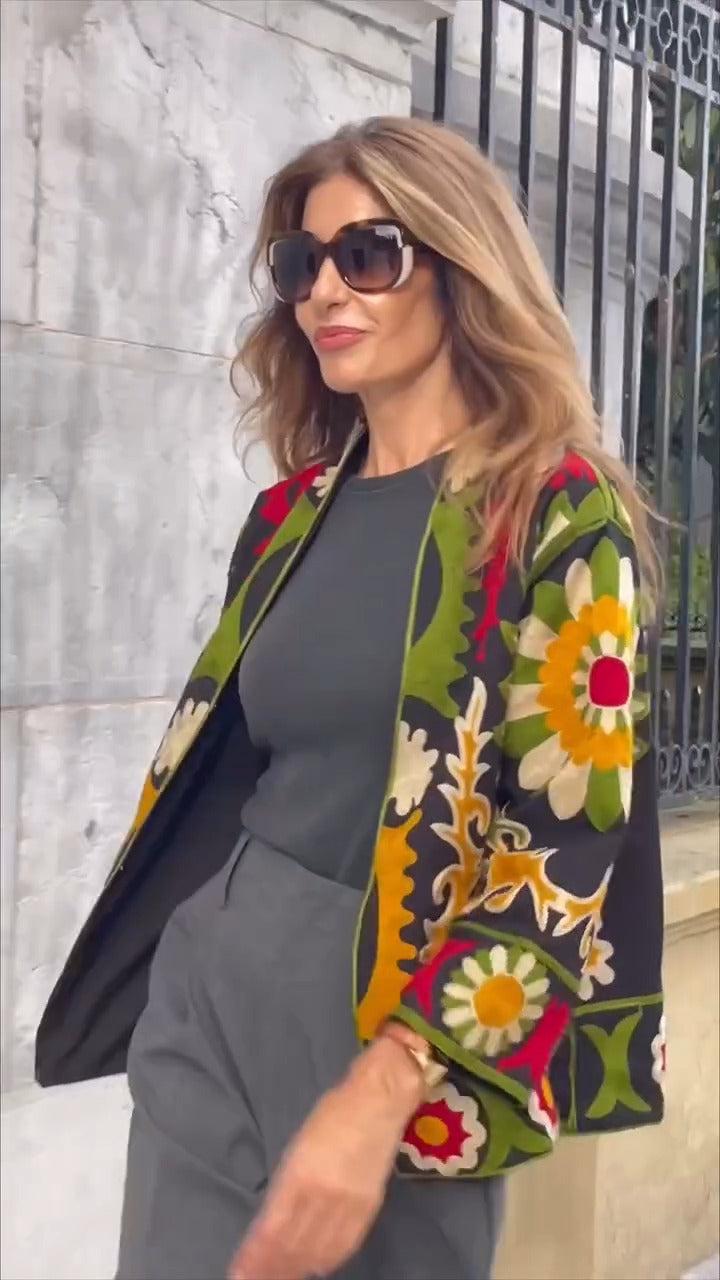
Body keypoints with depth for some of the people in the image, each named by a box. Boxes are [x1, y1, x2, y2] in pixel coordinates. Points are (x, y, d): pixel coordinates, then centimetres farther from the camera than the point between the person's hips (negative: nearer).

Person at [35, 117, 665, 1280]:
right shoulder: (296, 510, 7)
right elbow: (228, 764, 12)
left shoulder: (559, 515, -10)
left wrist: (381, 1093, -21)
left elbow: (567, 850, -15)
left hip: (399, 1013, -5)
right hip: (211, 978, 5)